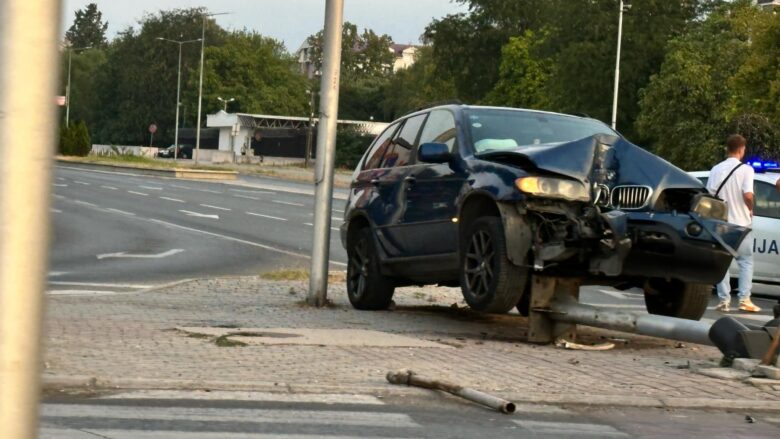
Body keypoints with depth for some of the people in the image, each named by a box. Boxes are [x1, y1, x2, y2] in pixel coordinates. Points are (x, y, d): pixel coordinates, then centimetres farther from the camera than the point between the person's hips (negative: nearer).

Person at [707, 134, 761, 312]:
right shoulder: (745, 169, -8)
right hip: (741, 222, -3)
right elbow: (748, 195, -18)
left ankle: (724, 300, 3)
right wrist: (751, 210, 0)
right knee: (746, 261, 8)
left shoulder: (716, 169, 3)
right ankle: (744, 299, -1)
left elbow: (709, 195, 1)